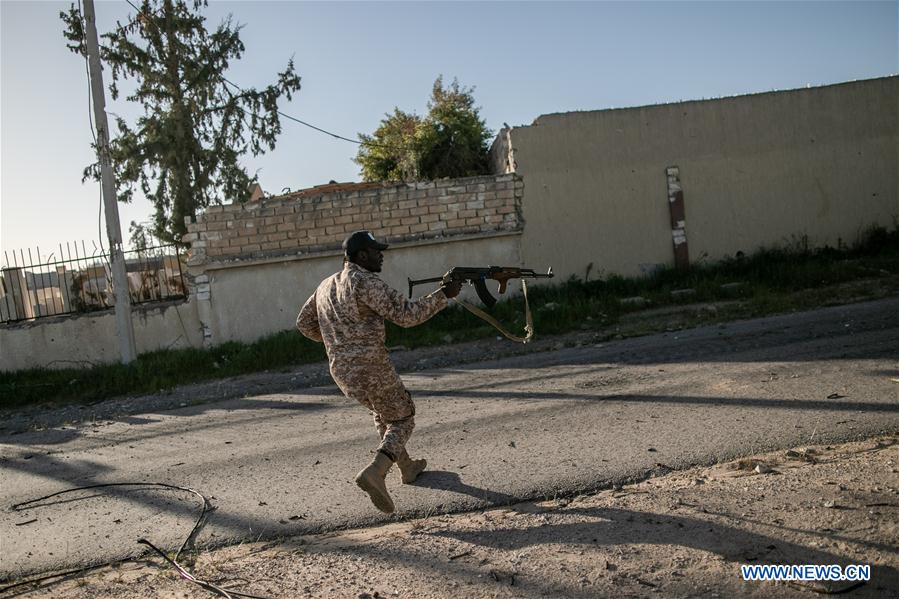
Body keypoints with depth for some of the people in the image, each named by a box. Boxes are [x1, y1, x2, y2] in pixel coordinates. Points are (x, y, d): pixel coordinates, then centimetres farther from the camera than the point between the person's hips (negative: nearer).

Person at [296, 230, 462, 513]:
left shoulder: (325, 286, 12)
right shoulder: (366, 283, -14)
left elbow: (304, 324, 19)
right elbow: (407, 314, -18)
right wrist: (444, 294, -11)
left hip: (341, 370, 8)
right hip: (371, 367, -8)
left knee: (383, 412, 27)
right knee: (402, 419, 7)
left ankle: (407, 466, 38)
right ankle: (375, 471, -14)